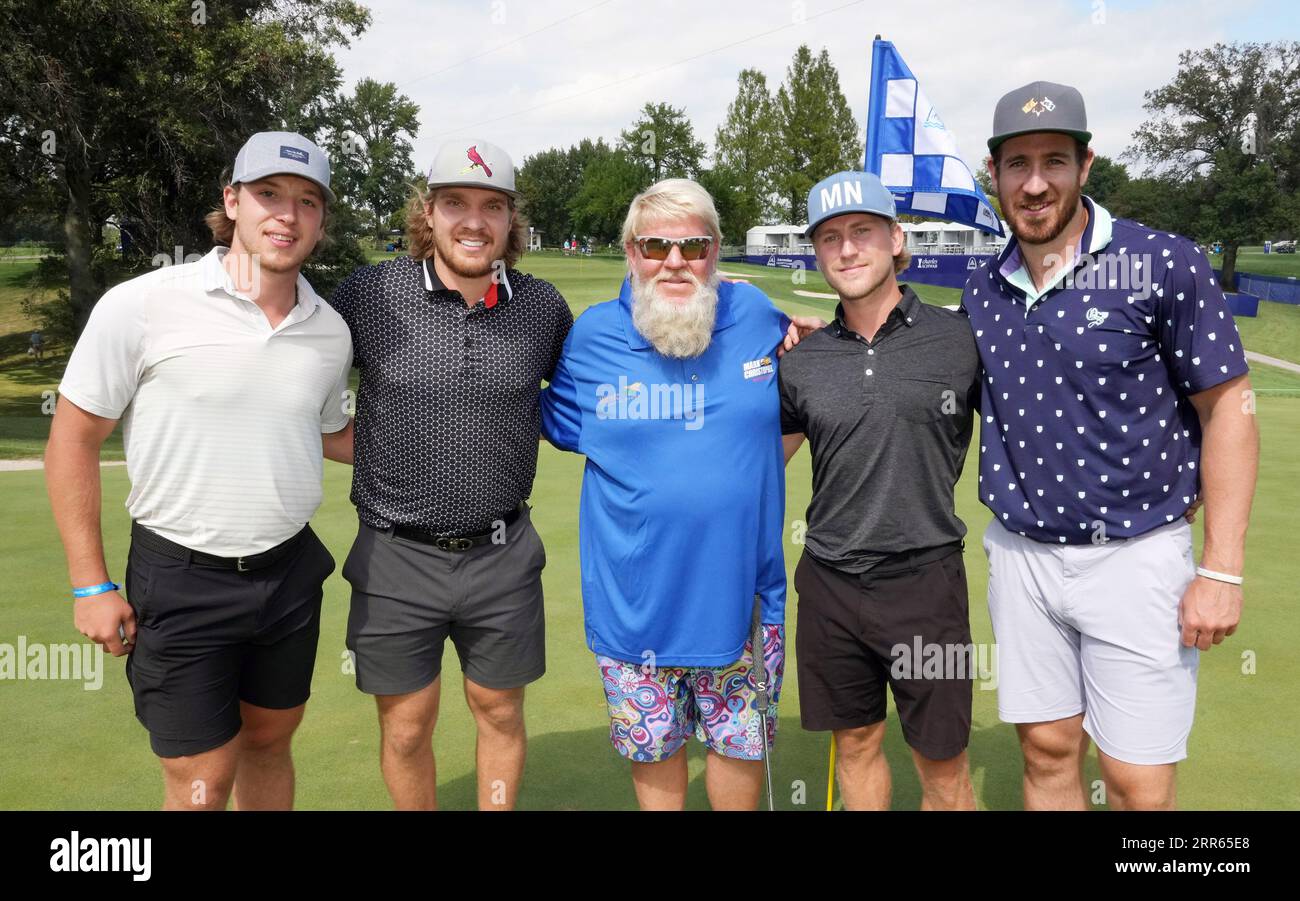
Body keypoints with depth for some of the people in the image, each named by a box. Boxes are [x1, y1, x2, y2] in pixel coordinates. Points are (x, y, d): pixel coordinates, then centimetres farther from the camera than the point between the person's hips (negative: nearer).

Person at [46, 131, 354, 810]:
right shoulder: (141, 306, -13)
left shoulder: (330, 331, 2)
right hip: (180, 580, -4)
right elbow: (74, 438, -6)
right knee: (202, 785, 4)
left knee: (268, 744, 19)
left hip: (290, 572, 4)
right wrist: (91, 585, -6)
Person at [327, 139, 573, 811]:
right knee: (405, 730, 13)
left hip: (502, 556, 2)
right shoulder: (369, 293, -7)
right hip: (397, 559, -1)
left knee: (500, 713, 18)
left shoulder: (542, 306, 0)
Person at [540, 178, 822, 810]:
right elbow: (556, 423, 12)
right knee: (652, 745, 18)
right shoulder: (593, 335, -5)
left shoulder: (755, 316, -3)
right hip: (636, 598, 0)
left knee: (741, 742, 18)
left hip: (739, 588, 1)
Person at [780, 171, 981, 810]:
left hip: (925, 580, -2)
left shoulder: (960, 340, -6)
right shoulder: (801, 363, 2)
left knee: (942, 763, 10)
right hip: (830, 583, 3)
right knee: (855, 744, 18)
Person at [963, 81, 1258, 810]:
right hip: (1021, 556, 4)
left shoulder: (1163, 264, -10)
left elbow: (1228, 409, -7)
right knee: (1048, 754, 13)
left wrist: (1223, 569, -10)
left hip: (1136, 554, -3)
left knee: (1139, 783, 3)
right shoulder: (983, 292, 4)